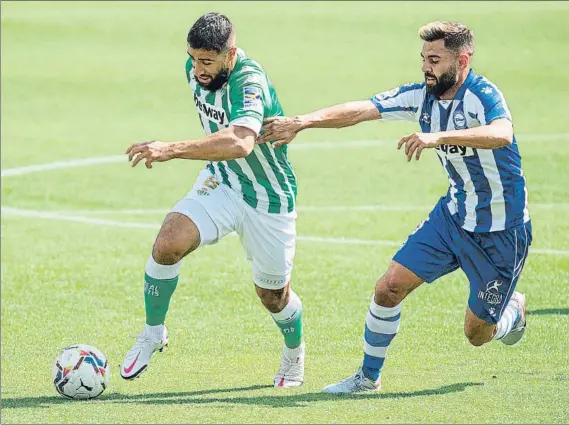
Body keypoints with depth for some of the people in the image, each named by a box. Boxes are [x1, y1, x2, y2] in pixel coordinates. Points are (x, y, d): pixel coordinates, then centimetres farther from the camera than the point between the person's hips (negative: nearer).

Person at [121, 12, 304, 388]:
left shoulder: (250, 82, -32)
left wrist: (172, 150, -56)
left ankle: (294, 355, 43)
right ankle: (153, 333, -3)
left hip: (270, 199, -5)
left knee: (273, 295, 11)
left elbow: (240, 143, -51)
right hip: (220, 183, 5)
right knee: (168, 244, -23)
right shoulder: (196, 68, -8)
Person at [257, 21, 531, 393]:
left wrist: (438, 136, -56)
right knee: (390, 288, -6)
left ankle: (516, 308, 40)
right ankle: (369, 376, 13)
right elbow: (360, 110, -9)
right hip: (455, 214, 6)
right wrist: (302, 122, -22)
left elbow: (502, 134, -45)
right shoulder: (421, 96, -4)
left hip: (501, 230, -6)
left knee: (477, 334, 5)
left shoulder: (483, 95, -24)